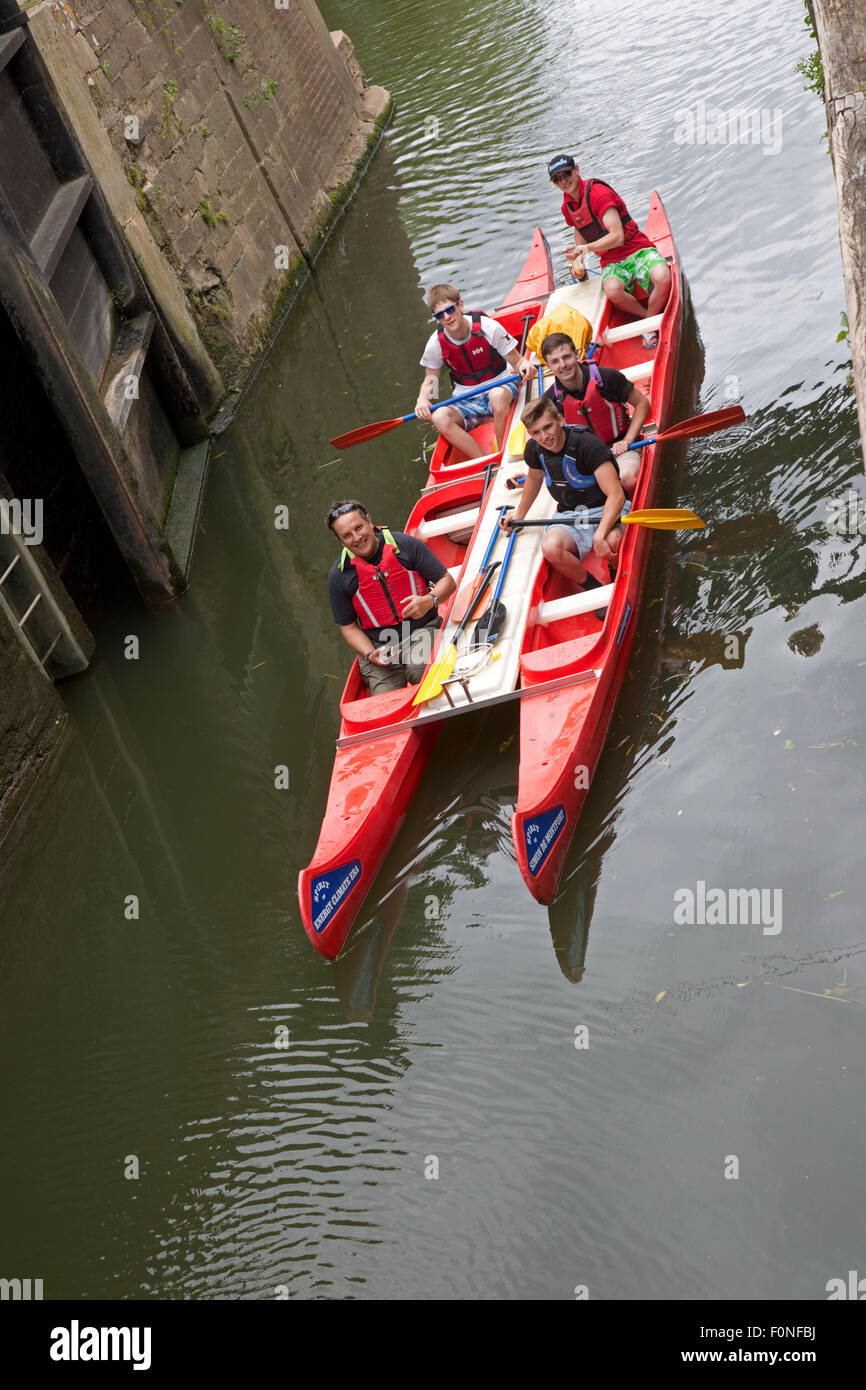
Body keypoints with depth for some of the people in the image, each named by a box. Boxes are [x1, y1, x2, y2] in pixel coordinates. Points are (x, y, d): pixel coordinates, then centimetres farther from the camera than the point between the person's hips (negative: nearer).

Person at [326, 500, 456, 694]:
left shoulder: (405, 544, -2)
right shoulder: (339, 575, 2)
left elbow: (448, 581, 3)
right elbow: (348, 626, 9)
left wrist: (430, 600, -19)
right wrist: (370, 655, -9)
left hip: (421, 630, -1)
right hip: (377, 645, 1)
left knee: (420, 670, -33)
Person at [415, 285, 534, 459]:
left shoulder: (488, 327, -14)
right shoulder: (436, 343, -6)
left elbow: (517, 361, -8)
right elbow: (431, 378, 8)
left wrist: (524, 365, -34)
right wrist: (422, 398, -14)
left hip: (501, 385, -2)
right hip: (466, 400, 3)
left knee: (497, 395, -41)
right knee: (440, 418, -30)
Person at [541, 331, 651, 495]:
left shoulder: (606, 377, -12)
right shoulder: (550, 400, -6)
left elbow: (642, 403, -1)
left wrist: (626, 441, -10)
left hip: (618, 449, -2)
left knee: (626, 478, -35)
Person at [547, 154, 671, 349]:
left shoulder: (598, 194, -14)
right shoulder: (567, 207, 9)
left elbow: (618, 237, -20)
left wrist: (588, 247, -31)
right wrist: (578, 261, 3)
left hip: (638, 250, -4)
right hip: (611, 262, 4)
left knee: (662, 277, -37)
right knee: (612, 290, -36)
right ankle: (649, 316, -11)